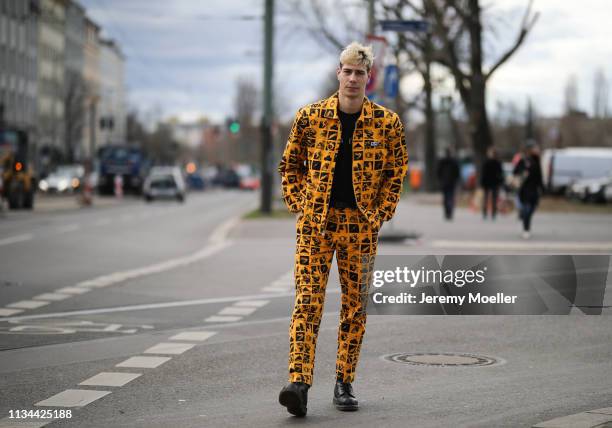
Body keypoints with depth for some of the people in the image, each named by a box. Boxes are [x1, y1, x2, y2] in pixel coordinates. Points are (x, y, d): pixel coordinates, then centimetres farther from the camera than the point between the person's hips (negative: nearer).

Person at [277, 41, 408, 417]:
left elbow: (396, 173, 7)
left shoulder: (387, 123, 0)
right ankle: (299, 382, -16)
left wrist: (379, 214, -1)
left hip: (361, 224, 1)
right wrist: (300, 205, 2)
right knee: (307, 301, -10)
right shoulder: (310, 116, 1)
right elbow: (290, 165, 11)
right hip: (315, 222, 0)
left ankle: (345, 383, 16)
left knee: (355, 305, 6)